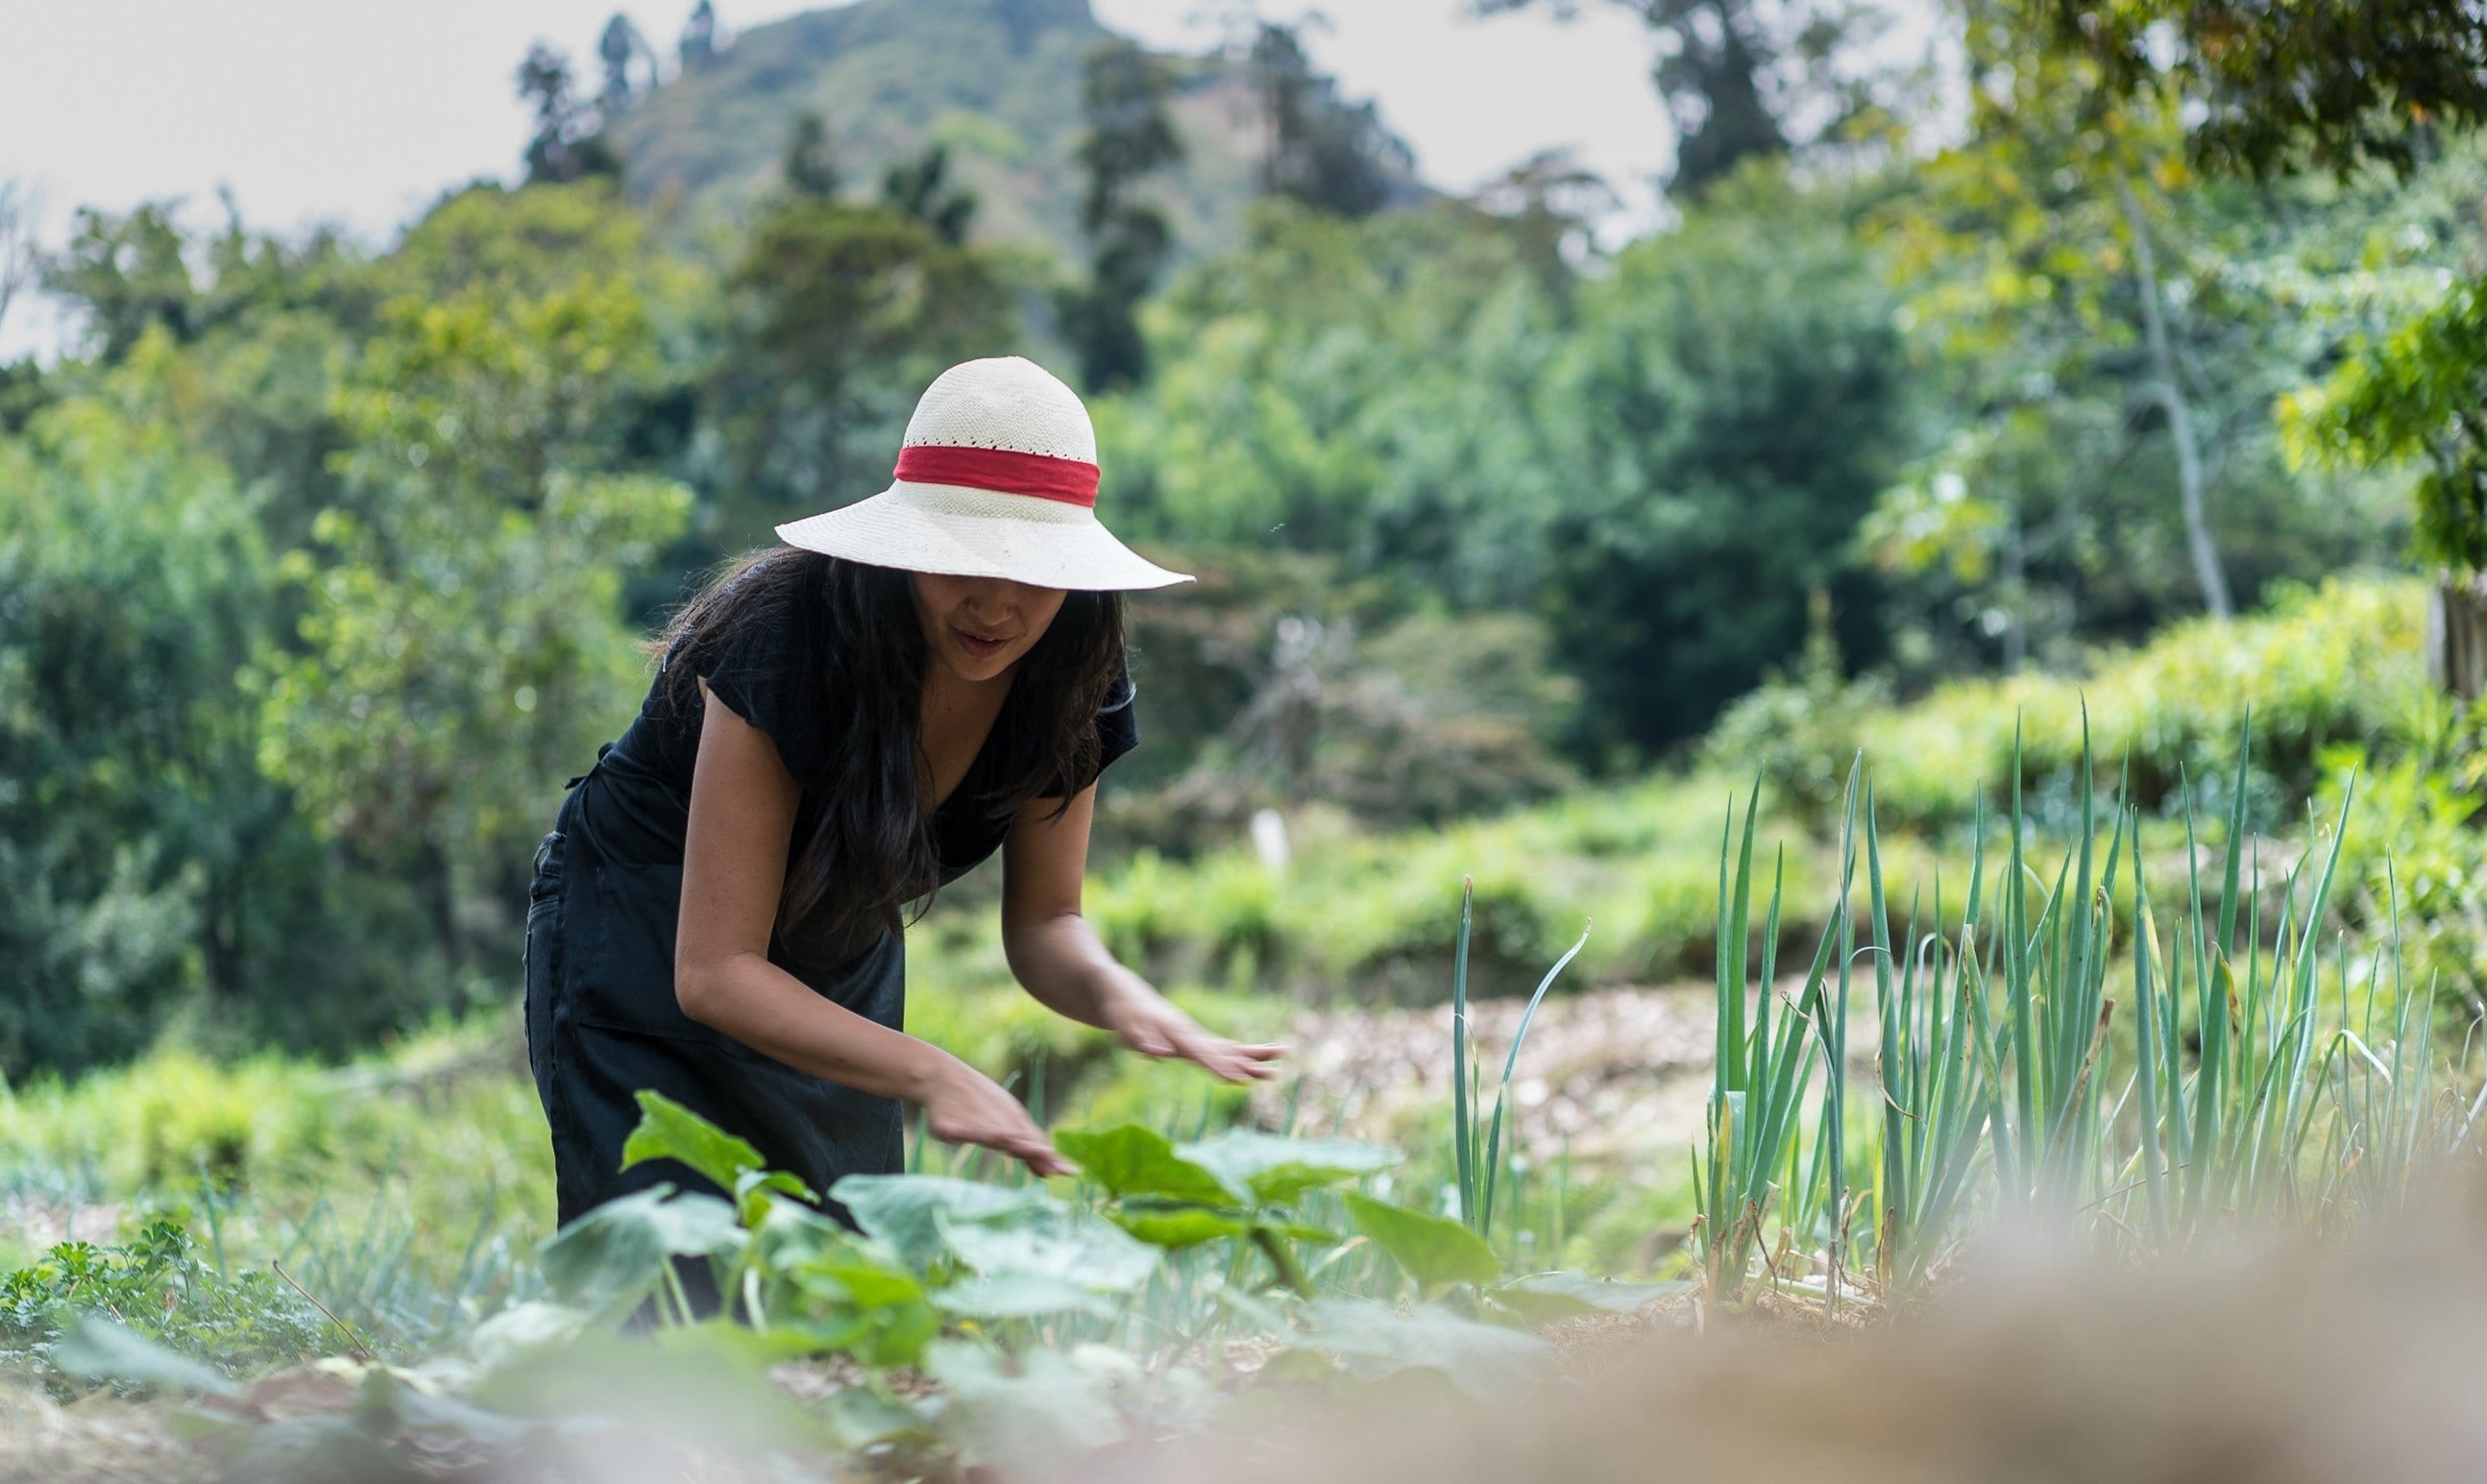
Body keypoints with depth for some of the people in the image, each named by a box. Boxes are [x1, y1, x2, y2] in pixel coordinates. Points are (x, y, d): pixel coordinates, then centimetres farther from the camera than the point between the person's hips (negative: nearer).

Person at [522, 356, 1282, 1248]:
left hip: (837, 981, 5)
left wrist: (1113, 991, -28)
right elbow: (715, 972, -33)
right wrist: (929, 1074, -43)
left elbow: (1041, 921, -5)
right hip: (648, 963, -5)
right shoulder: (782, 643, -33)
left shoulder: (1067, 682, -17)